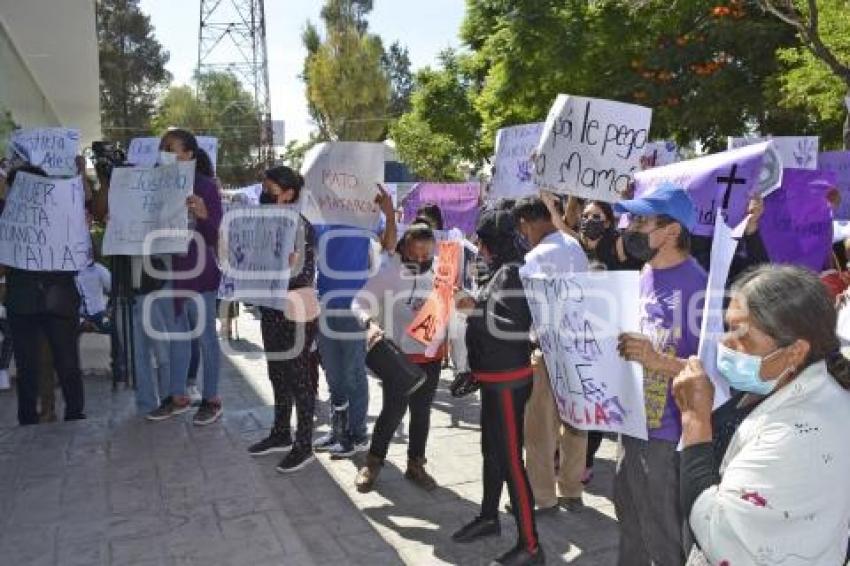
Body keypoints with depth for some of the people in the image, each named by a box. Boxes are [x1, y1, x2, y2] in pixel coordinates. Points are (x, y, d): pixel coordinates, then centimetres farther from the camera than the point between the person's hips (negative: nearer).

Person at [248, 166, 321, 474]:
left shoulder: (302, 227, -15)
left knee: (298, 378, 1)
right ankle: (281, 434, 32)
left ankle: (304, 445, 13)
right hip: (271, 310, 8)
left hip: (296, 313, -8)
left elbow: (304, 275, -19)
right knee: (278, 375, 17)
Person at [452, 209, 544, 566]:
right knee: (492, 451, 21)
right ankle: (489, 517, 39)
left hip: (509, 380, -10)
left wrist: (473, 311, -19)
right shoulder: (500, 272, 12)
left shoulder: (513, 273, -17)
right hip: (494, 377, 10)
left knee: (511, 460, -5)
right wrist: (474, 306, 4)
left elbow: (516, 326, -25)